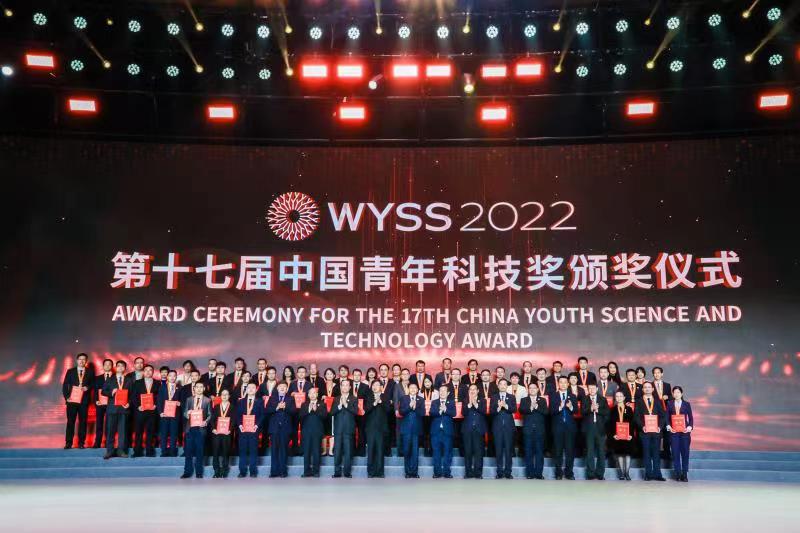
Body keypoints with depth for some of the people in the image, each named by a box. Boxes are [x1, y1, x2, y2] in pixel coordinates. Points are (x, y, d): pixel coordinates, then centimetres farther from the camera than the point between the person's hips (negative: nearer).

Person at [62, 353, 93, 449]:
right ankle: (68, 443, 4)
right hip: (72, 400, 0)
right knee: (70, 422, 0)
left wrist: (88, 388, -10)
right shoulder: (70, 371, 9)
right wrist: (66, 397, -6)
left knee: (83, 422, 1)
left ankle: (81, 443, 5)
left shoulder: (90, 372, 10)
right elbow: (65, 385, 5)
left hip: (84, 401, 0)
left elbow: (93, 384, 12)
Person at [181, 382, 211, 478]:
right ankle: (187, 472, 11)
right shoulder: (189, 399, 12)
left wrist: (206, 422, -14)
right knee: (188, 451, 3)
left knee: (199, 451, 2)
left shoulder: (207, 400, 5)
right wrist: (187, 414, -11)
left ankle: (199, 473, 10)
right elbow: (185, 413, 11)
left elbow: (209, 414, 4)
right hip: (190, 427, 2)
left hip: (200, 428, -2)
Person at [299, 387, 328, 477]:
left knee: (316, 451, -4)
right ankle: (307, 471, 8)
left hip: (317, 431, -2)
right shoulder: (304, 404, 13)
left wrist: (316, 410, -15)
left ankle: (316, 471, 3)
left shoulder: (322, 404, 8)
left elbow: (325, 416, -5)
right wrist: (308, 410, -14)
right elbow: (301, 416, 0)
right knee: (306, 451, 1)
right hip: (306, 431, 2)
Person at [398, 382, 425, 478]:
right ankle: (408, 472, 12)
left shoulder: (421, 400, 8)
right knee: (406, 451, 3)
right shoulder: (403, 398, 7)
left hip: (416, 428, 0)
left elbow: (423, 413, -2)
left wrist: (415, 407, -17)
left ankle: (414, 472, 5)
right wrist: (409, 406, -17)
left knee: (415, 451, -1)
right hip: (406, 428, 0)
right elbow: (401, 411, -3)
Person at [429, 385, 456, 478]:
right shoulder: (434, 402, 11)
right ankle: (437, 472, 9)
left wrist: (445, 409, -23)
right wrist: (439, 410, -24)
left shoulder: (452, 402, 9)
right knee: (436, 452, 3)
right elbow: (431, 413, -6)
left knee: (447, 451, 0)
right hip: (436, 430, 1)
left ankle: (446, 472, 7)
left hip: (447, 430, -1)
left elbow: (453, 413, -7)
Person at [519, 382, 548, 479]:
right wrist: (530, 408, -21)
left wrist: (537, 407, -15)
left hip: (539, 428, 0)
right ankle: (530, 473, 6)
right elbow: (521, 410, -5)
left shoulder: (542, 400, 13)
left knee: (539, 451, -1)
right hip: (528, 428, 0)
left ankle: (539, 473, 3)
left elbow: (545, 412, -2)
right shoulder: (524, 400, 12)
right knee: (528, 451, 1)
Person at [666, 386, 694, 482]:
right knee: (675, 452, -1)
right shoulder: (669, 404, 9)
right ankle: (678, 474, 5)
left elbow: (690, 417, 7)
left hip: (685, 431, 0)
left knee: (685, 452, -1)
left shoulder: (687, 404, 8)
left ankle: (685, 474, 6)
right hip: (673, 431, 0)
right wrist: (669, 426, -7)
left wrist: (690, 427, -7)